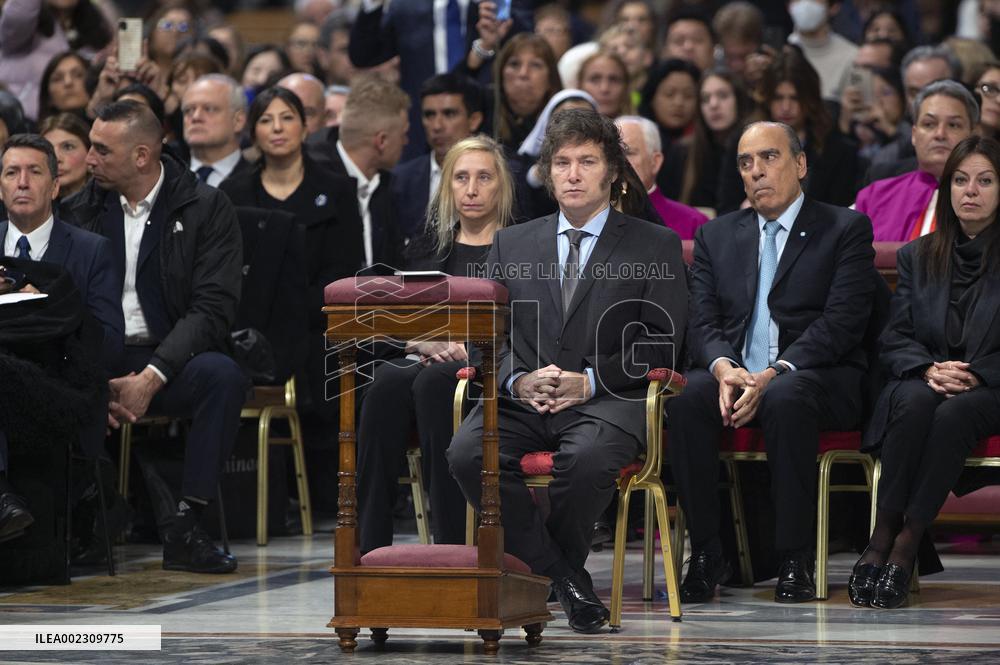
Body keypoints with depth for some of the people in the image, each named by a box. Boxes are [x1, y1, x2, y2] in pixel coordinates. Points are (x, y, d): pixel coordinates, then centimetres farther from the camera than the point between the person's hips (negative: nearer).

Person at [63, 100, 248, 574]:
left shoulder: (206, 209, 0)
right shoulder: (82, 211, 9)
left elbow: (213, 308, -9)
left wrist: (151, 377, -22)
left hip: (169, 361, -2)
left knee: (222, 375, -35)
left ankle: (185, 527, -30)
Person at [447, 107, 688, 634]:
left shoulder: (655, 246, 9)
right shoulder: (511, 245, 19)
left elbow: (663, 341, 1)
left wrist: (589, 381, -13)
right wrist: (519, 381, -10)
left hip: (609, 399, -3)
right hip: (524, 400, 3)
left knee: (587, 458, -37)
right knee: (467, 452, -29)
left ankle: (561, 564, -8)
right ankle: (559, 574, -18)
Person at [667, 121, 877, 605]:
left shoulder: (846, 229, 6)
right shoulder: (716, 235, 19)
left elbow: (841, 323, -7)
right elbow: (702, 323, 9)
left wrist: (772, 375, -20)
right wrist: (724, 367, -15)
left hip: (817, 376, -3)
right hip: (733, 371, 3)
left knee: (786, 398, -38)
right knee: (687, 397, -30)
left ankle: (796, 560, -29)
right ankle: (706, 555, -23)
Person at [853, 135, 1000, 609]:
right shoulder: (917, 257, 15)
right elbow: (895, 340, 9)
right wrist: (930, 369, -12)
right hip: (922, 382, 3)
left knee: (953, 413, -36)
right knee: (916, 402, -34)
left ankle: (905, 547, -37)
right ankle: (881, 540, -37)